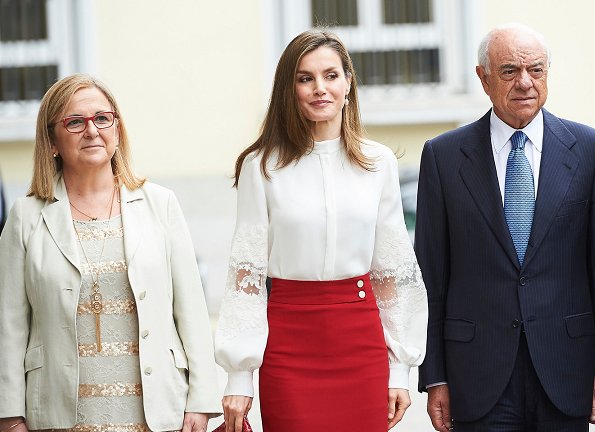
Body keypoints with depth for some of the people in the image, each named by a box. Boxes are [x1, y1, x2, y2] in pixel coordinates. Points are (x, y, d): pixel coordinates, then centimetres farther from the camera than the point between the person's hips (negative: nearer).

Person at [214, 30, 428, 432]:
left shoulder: (379, 162, 5)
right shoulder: (262, 166, -2)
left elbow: (393, 271, 8)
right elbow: (246, 273, -3)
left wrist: (399, 368, 5)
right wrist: (239, 377, -6)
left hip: (361, 342, 2)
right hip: (289, 347, -2)